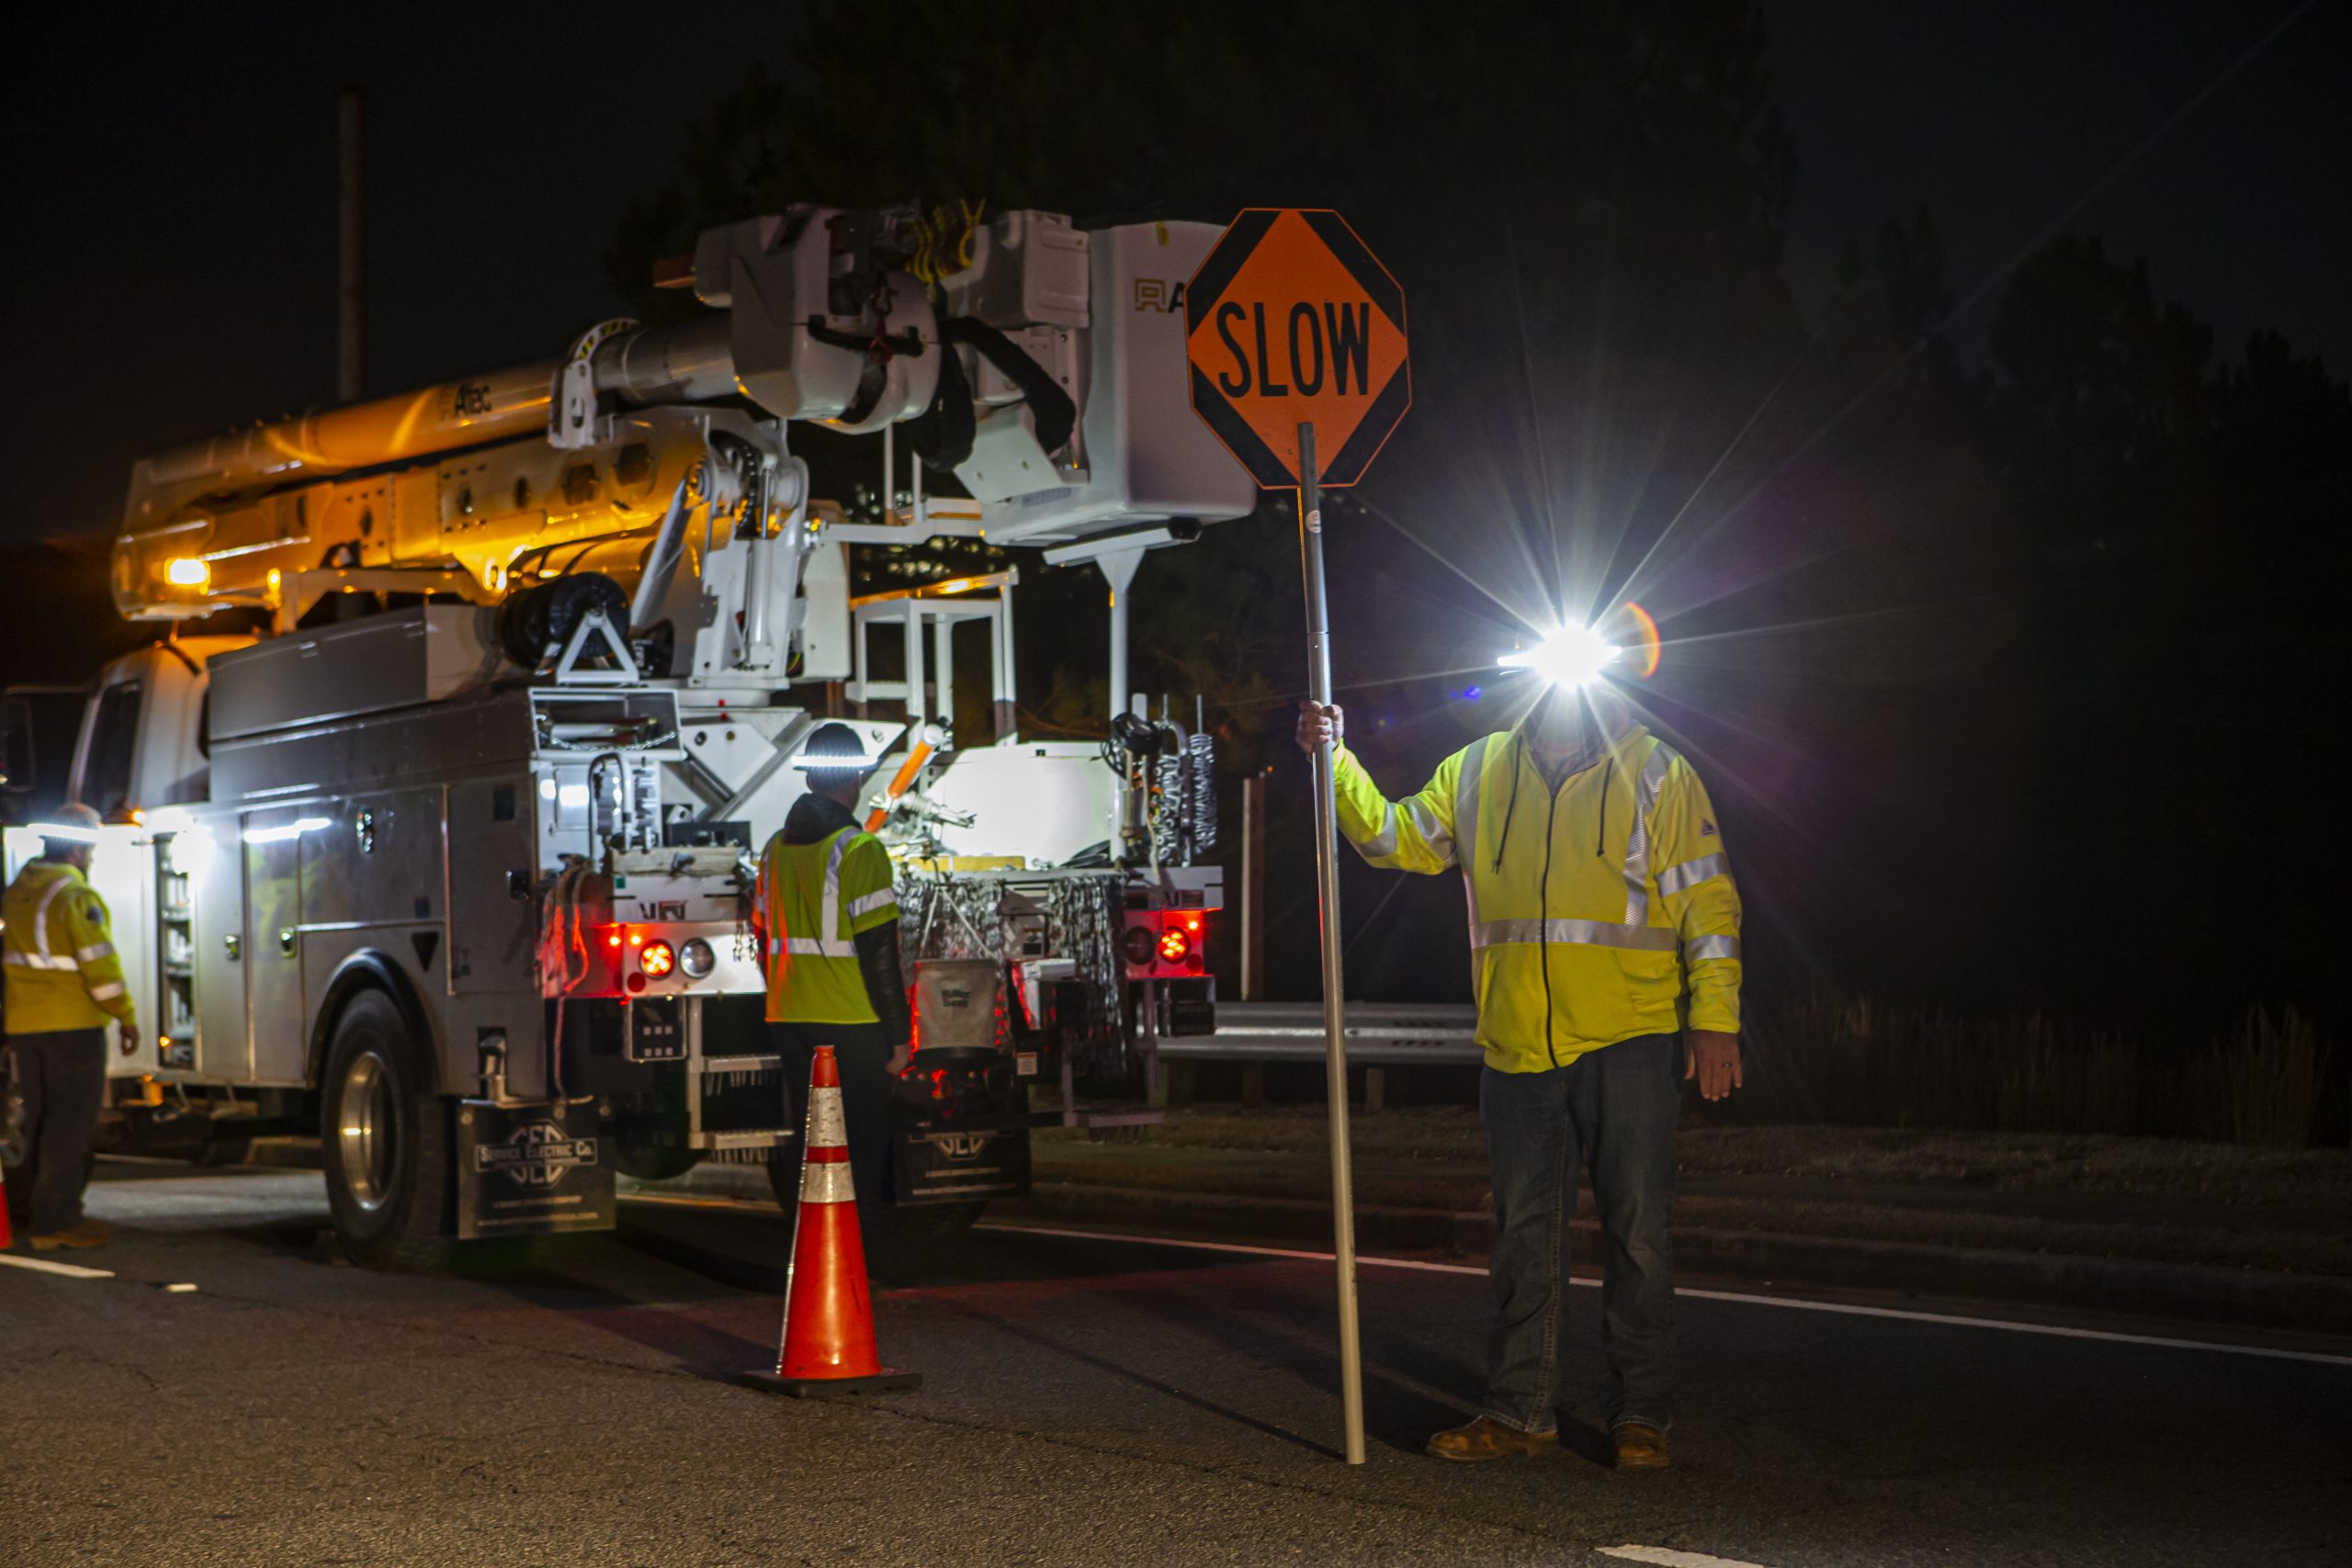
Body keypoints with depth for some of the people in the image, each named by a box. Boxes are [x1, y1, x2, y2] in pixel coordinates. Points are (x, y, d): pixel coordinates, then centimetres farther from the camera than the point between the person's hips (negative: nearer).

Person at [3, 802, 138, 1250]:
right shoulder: (77, 897, -16)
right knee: (69, 1124, -3)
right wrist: (126, 1016, -11)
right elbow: (100, 964, -19)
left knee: (39, 1120, 18)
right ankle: (56, 1222, -4)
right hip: (73, 1024, -8)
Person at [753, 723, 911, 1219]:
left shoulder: (777, 847, 10)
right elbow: (878, 951, -14)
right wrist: (898, 1034, -9)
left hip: (790, 1023, 7)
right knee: (863, 1143, 0)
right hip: (851, 1022, -7)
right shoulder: (857, 848, -12)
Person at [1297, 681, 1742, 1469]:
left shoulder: (1657, 774, 1)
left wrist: (1714, 1019, -8)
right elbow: (1396, 837, 13)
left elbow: (1708, 902, 0)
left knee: (1637, 1232, 1)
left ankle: (1639, 1413, 9)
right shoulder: (1478, 773, 11)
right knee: (1524, 1234, 9)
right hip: (1517, 1049, 3)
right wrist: (1336, 762, -2)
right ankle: (1519, 1410, 16)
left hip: (1627, 1045, -3)